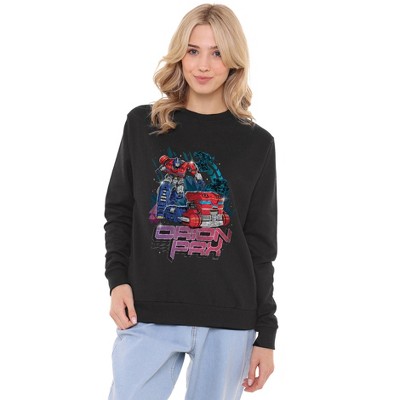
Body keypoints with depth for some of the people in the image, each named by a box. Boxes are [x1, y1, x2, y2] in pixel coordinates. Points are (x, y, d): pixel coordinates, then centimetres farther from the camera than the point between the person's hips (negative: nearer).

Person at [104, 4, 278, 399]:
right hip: (148, 315, 0)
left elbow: (261, 245, 6)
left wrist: (266, 334, 4)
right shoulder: (143, 124, 6)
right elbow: (119, 210, 12)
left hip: (228, 322, 0)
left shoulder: (256, 143, 4)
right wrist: (118, 278, -3)